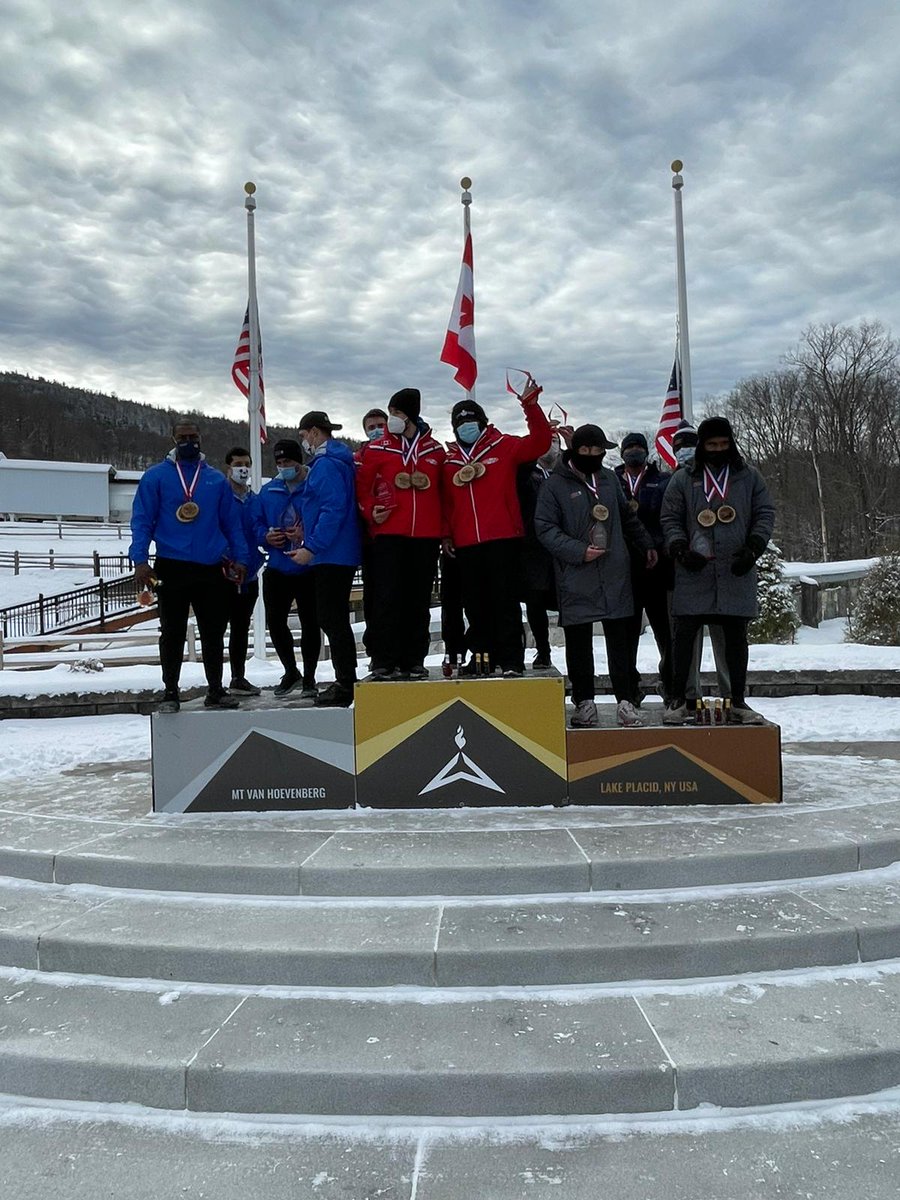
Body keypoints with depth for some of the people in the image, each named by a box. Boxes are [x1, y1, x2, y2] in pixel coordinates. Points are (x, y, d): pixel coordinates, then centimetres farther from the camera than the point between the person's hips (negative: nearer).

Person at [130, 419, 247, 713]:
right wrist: (140, 560, -13)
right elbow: (142, 521, -1)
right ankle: (170, 692, 15)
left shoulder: (217, 479, 11)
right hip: (172, 568, -2)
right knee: (172, 634, 5)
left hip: (212, 569, 3)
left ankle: (215, 690, 20)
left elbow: (232, 523, 12)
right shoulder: (156, 476, 3)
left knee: (214, 633, 9)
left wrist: (240, 559, 3)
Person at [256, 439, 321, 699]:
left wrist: (307, 536, -21)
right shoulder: (268, 491, 10)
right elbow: (258, 524, 16)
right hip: (277, 569, 5)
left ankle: (309, 678, 18)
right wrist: (266, 536, -5)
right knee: (275, 623, 8)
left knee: (310, 624, 3)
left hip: (309, 570, -5)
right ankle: (291, 672, 28)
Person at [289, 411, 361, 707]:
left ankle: (345, 686, -1)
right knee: (332, 618, 14)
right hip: (337, 555, 10)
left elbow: (334, 511, -22)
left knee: (332, 619, -6)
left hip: (332, 557, -10)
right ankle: (344, 681, 22)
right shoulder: (333, 461, 18)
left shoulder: (327, 465, -14)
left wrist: (311, 547, -20)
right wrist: (305, 529, 19)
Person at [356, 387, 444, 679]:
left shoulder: (436, 451, 10)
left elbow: (445, 492, 17)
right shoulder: (377, 449, 5)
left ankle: (414, 661, 14)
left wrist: (445, 531, 10)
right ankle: (384, 662, -1)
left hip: (425, 536, 2)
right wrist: (371, 512, -11)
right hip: (388, 534, -2)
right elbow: (363, 487, 6)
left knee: (419, 600, 6)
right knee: (387, 598, -6)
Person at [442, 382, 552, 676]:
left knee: (506, 602, -2)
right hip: (465, 544, 4)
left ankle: (511, 660, 3)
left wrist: (530, 405, -13)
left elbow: (539, 442, -5)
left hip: (503, 540, -3)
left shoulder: (503, 447, 6)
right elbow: (445, 502, 14)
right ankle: (482, 657, 19)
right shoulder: (449, 459, 13)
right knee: (475, 605, 9)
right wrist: (446, 534, 7)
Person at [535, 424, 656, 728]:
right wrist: (579, 551, -16)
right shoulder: (555, 484, -4)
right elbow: (545, 529, -8)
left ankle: (625, 702, 9)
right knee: (579, 642, 3)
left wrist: (646, 544, 27)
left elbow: (628, 517, 26)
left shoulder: (609, 479, 13)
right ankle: (585, 701, 14)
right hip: (576, 579, -4)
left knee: (619, 640, 4)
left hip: (615, 576, 4)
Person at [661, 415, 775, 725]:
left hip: (737, 573, 1)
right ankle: (678, 699, 10)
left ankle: (738, 701, 18)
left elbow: (765, 514, 10)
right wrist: (681, 549, -9)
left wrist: (753, 548, -5)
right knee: (685, 634, -1)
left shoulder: (749, 477, 11)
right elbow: (670, 519, 7)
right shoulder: (682, 479, 8)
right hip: (694, 573, -1)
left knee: (736, 636, 7)